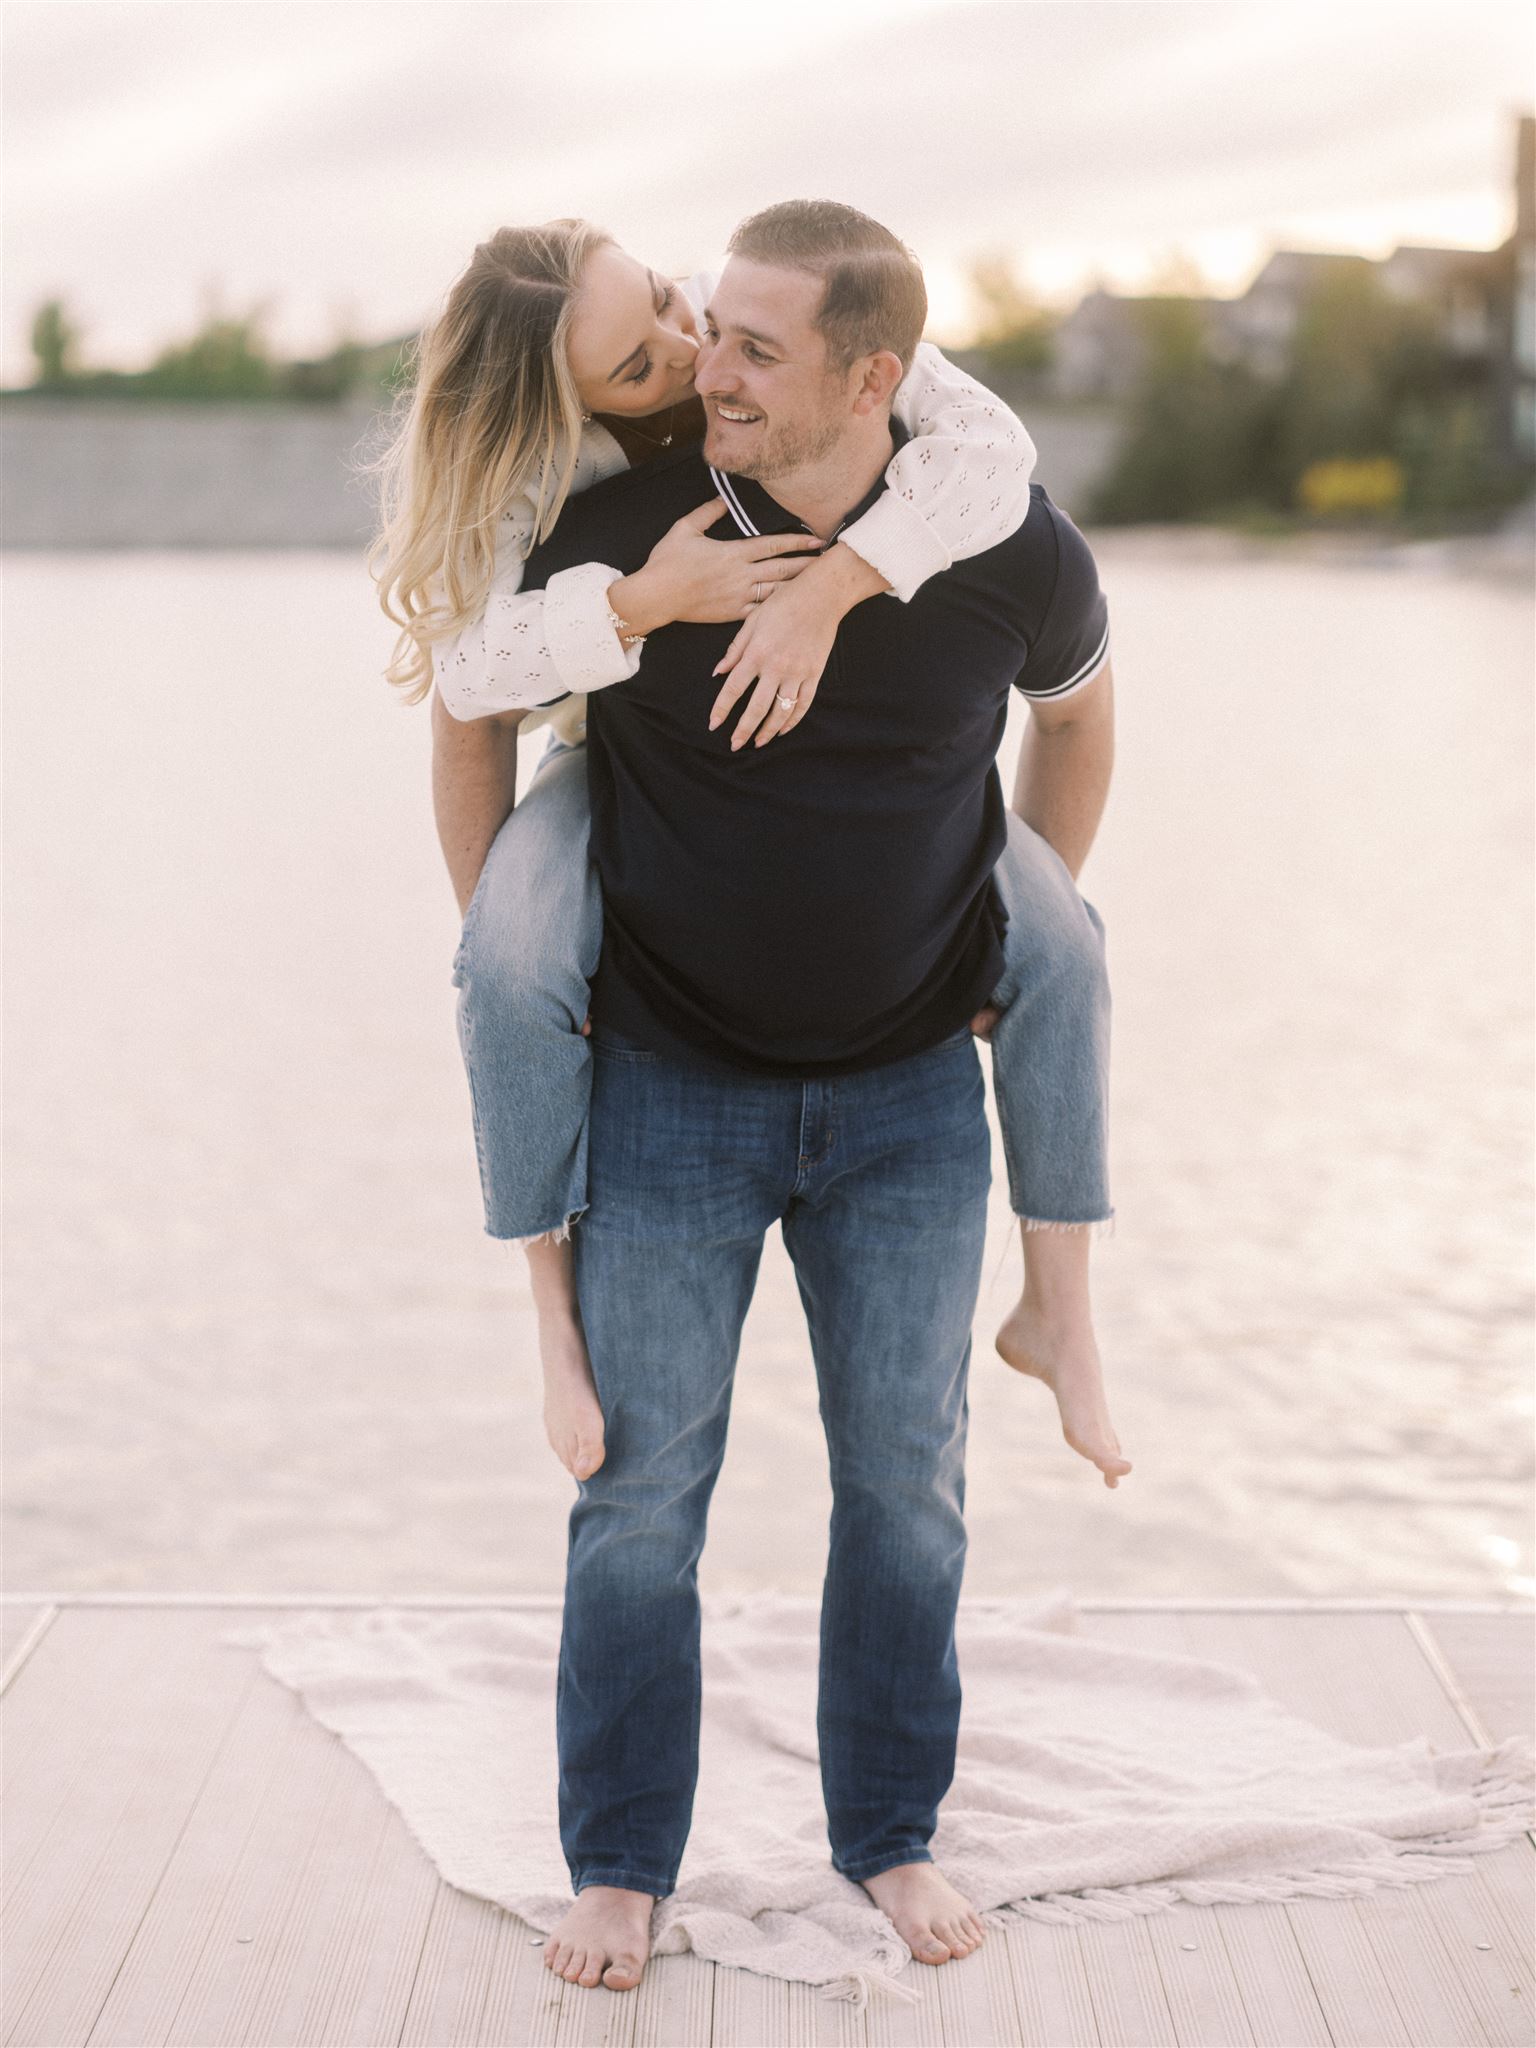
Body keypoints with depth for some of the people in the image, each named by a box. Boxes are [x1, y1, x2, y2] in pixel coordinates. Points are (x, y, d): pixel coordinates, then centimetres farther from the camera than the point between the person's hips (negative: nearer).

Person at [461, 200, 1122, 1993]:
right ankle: (619, 1862, 17)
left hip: (908, 1097, 1)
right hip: (669, 1087, -1)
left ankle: (890, 1834, 26)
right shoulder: (619, 539, -16)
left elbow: (1078, 704, 11)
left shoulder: (1006, 552, -12)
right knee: (641, 1481, 2)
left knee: (905, 1477, 8)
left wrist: (1032, 939, 13)